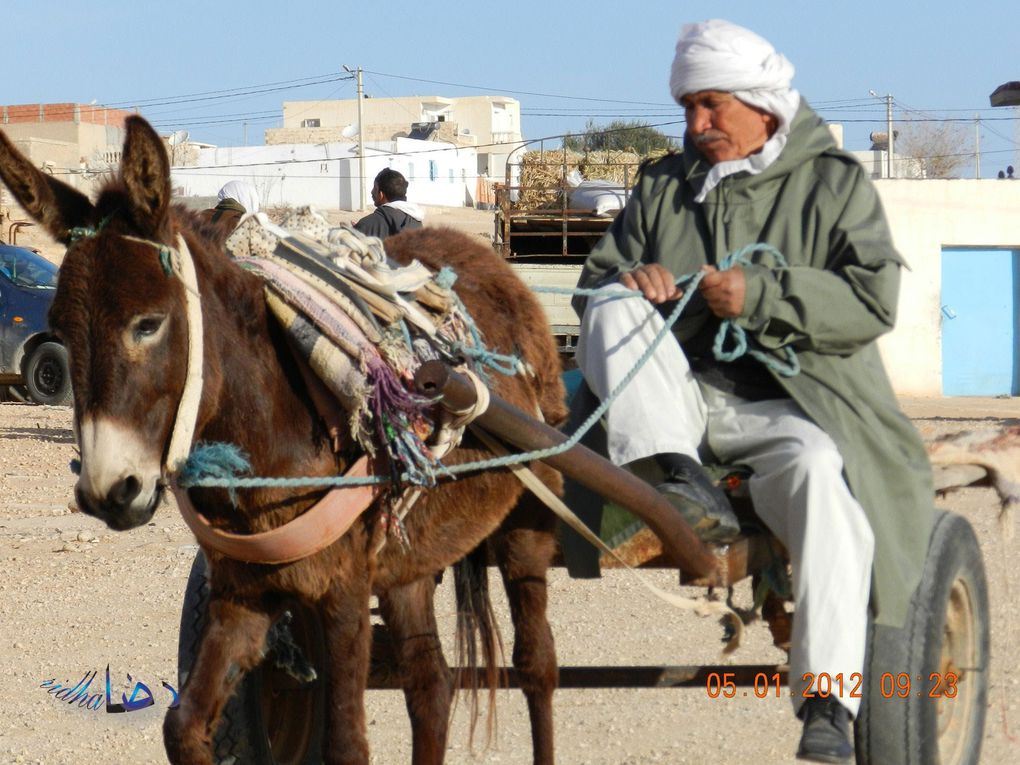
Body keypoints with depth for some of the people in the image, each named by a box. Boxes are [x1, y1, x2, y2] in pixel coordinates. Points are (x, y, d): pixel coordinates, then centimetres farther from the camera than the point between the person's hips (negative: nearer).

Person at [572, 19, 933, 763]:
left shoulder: (834, 185, 7)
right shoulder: (664, 187, 19)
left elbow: (872, 302, -6)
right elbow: (597, 277, 18)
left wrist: (760, 296, -18)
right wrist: (630, 279, -7)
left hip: (786, 401, -4)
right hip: (678, 399, 4)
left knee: (819, 474, -35)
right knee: (615, 306, -20)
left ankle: (827, 700, -40)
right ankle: (677, 475, -36)